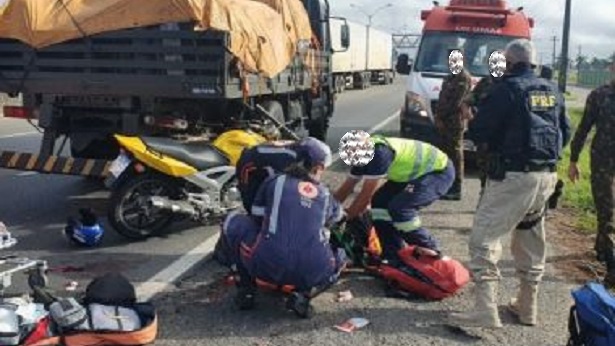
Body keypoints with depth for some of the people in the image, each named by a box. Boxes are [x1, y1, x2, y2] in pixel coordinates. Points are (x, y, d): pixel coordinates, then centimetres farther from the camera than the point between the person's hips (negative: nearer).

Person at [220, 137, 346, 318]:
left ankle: (247, 289, 19)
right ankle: (304, 293, 7)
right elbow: (338, 216, 40)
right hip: (312, 274, 1)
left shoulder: (274, 181, 14)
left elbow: (257, 220, 23)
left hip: (267, 266, -1)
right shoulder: (325, 194, 20)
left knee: (233, 222, 22)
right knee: (338, 257, 35)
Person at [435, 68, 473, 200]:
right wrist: (439, 117, 4)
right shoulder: (450, 78, 18)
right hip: (446, 121, 9)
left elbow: (456, 102, -17)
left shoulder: (463, 78, -10)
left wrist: (441, 116, -12)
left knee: (455, 154, -6)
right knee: (446, 152, 12)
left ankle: (456, 190, -3)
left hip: (455, 121, -9)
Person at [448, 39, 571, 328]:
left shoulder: (507, 89, -10)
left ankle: (485, 310, -14)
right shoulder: (552, 91, 12)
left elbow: (478, 132, -11)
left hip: (514, 176, -8)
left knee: (484, 238, -7)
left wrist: (471, 126, 10)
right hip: (547, 176, 8)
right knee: (531, 242, 18)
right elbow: (565, 132, 20)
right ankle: (527, 307, 28)